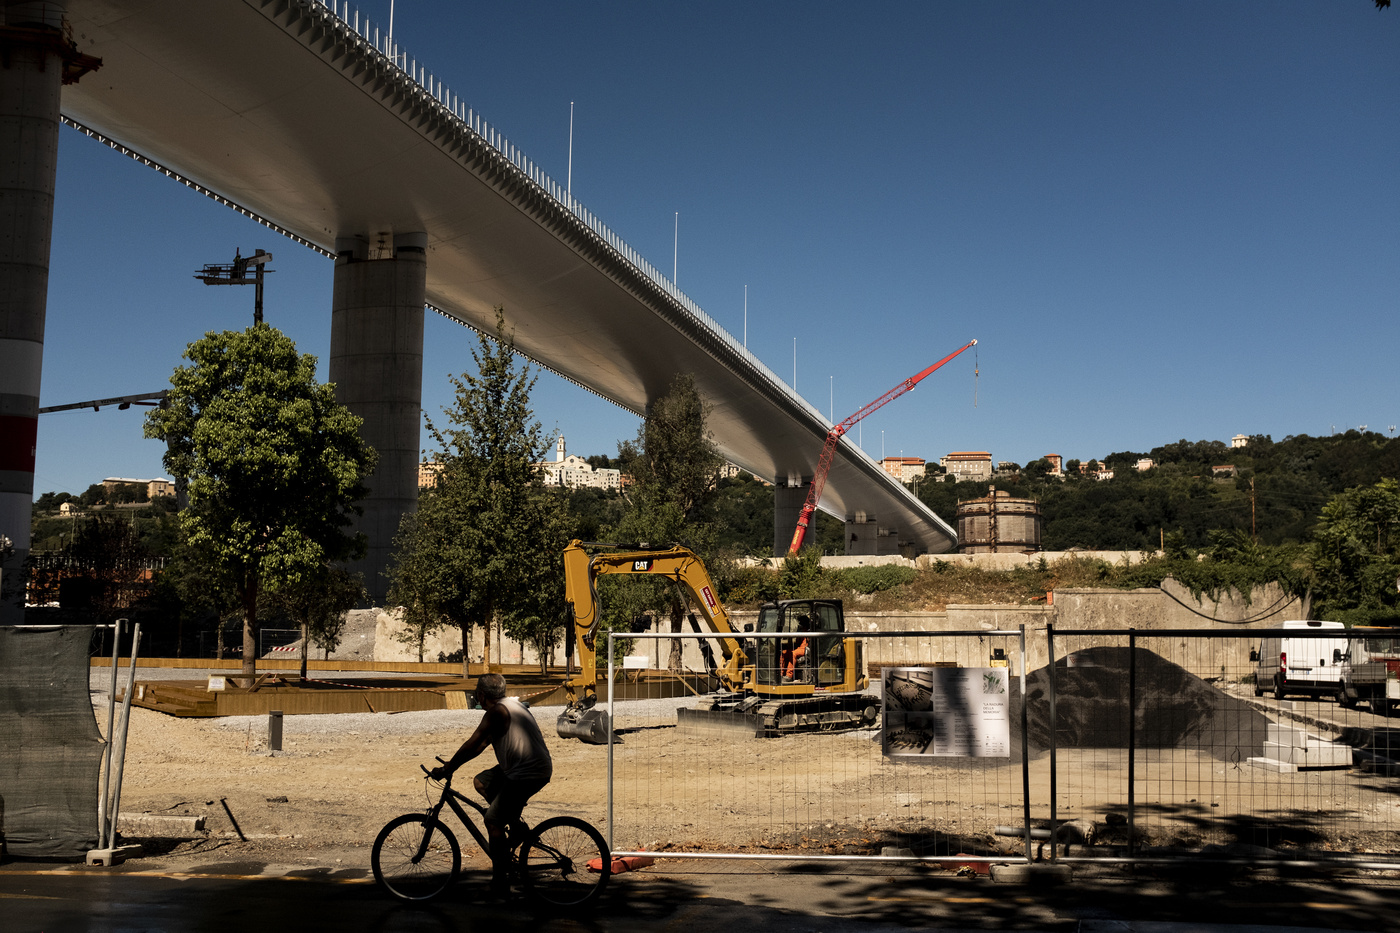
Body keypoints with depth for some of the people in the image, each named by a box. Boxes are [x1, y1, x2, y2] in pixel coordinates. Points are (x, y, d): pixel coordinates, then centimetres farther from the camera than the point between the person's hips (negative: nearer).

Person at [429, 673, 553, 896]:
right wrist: (451, 764, 19)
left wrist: (447, 769, -6)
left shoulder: (497, 712, -14)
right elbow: (482, 743, 20)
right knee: (481, 782, 18)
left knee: (493, 821, -7)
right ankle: (514, 822, 19)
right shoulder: (510, 705, 16)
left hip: (528, 774, -10)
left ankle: (501, 883, -2)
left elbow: (472, 745, -15)